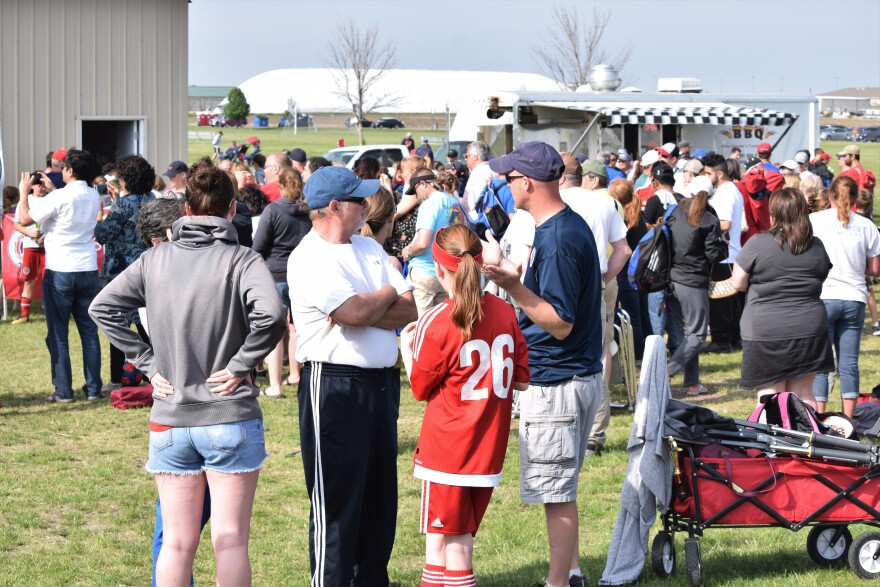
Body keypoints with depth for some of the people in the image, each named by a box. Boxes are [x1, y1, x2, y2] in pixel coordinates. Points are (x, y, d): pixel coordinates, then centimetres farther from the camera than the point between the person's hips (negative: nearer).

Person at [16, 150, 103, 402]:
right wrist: (52, 190, 29)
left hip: (60, 272, -5)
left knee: (58, 334, 3)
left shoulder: (59, 198, -15)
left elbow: (24, 219, -7)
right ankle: (93, 388, 10)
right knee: (89, 332, 9)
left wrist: (24, 191, 6)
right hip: (88, 270, 5)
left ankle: (63, 391, 2)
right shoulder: (94, 197, 5)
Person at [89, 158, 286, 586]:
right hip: (230, 419, -3)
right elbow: (270, 314, -26)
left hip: (169, 422, 3)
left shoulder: (155, 260, 3)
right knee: (230, 540, 2)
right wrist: (241, 365, -12)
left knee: (177, 542, 8)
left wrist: (147, 362, 4)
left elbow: (102, 308, 4)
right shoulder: (241, 260, -9)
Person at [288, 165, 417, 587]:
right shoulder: (309, 259, -12)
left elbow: (410, 311, 5)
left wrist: (365, 310, -13)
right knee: (337, 500, -1)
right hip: (335, 386, -8)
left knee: (381, 496, 14)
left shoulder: (369, 248, 13)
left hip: (381, 382, 8)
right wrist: (388, 295, -3)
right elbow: (355, 313, -23)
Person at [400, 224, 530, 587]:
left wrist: (406, 348, 10)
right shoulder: (504, 313, -1)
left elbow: (420, 389, -4)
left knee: (443, 542, 2)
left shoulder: (437, 323, -15)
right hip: (488, 449, 5)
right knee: (459, 538, 14)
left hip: (446, 449, -5)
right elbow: (522, 381, 4)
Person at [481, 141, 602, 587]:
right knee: (560, 487, 19)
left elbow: (560, 323, -23)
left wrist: (511, 285, -28)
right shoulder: (569, 225, 10)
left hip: (556, 383, -11)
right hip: (576, 375, 11)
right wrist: (514, 275, 22)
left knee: (556, 490, -2)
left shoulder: (557, 239, -22)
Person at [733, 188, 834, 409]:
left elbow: (739, 283, -4)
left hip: (766, 331, -4)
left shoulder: (757, 244, -10)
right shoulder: (817, 246, 3)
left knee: (769, 395, 1)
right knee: (803, 394, 12)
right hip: (810, 329, 4)